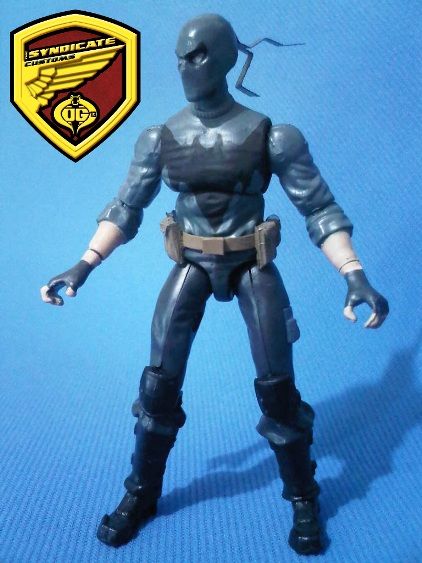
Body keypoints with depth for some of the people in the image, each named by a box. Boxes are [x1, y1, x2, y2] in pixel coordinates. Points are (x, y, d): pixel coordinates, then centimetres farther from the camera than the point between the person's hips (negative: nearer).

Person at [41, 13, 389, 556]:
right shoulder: (159, 139, -4)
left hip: (252, 266, -2)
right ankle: (141, 494, 22)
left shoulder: (272, 136, -11)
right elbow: (124, 209, 3)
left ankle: (303, 500, 22)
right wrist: (82, 266, -9)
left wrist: (354, 275, -21)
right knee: (159, 383, -1)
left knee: (277, 387, -2)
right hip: (191, 266, 2)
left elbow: (320, 210, -8)